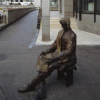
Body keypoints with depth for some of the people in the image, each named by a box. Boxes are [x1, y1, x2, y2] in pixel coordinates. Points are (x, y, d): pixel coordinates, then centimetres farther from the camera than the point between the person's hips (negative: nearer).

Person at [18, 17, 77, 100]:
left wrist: (54, 58, -30)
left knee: (49, 67, -28)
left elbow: (69, 51, -23)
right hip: (59, 55, 8)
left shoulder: (72, 35, -16)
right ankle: (41, 91, -25)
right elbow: (55, 44, 16)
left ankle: (31, 86, -11)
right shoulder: (61, 32, 9)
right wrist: (46, 52, -2)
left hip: (68, 58, -8)